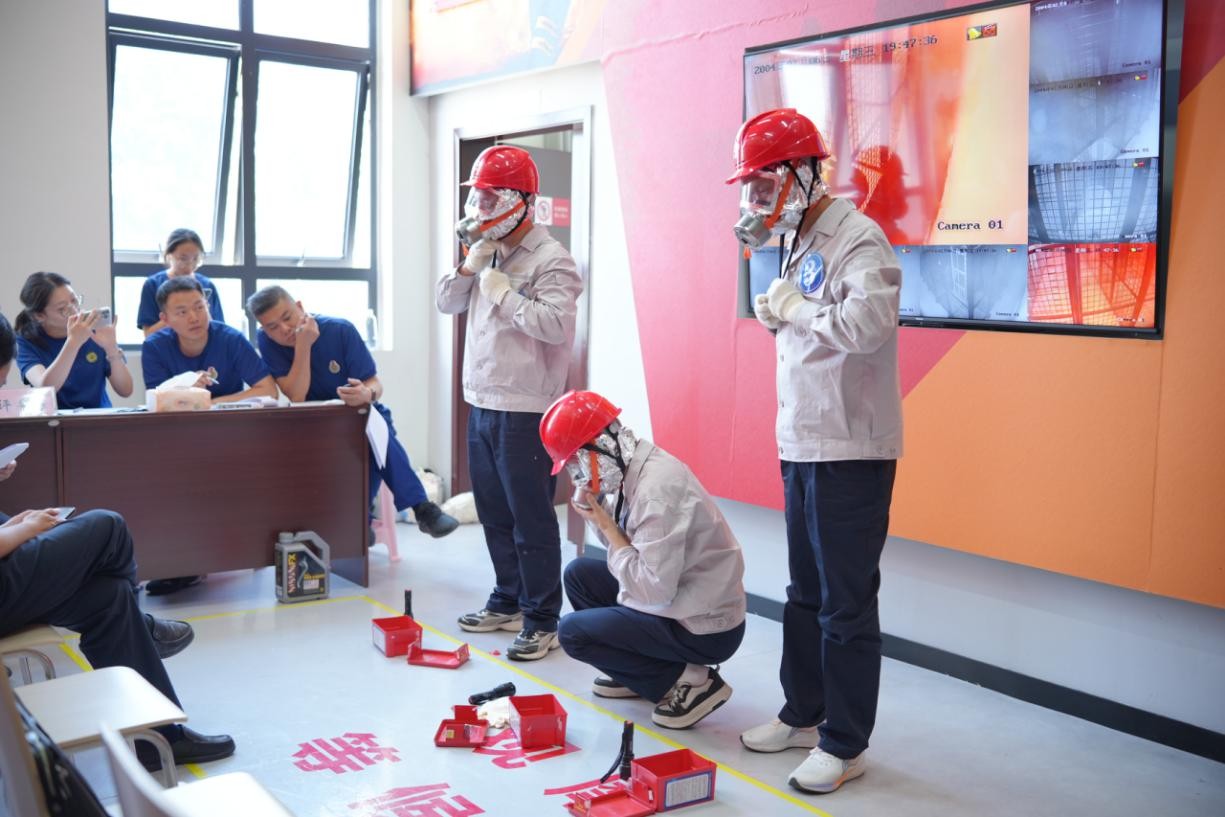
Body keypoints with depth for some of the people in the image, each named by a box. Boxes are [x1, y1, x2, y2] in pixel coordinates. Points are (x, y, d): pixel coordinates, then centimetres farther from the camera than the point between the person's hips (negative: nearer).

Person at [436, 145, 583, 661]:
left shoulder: (550, 260, -12)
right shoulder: (489, 253, 14)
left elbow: (555, 324, -25)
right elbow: (446, 304, 13)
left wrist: (502, 292, -16)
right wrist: (472, 265, -4)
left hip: (525, 410, -9)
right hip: (482, 404, 9)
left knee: (531, 520, -3)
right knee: (494, 513, 17)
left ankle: (542, 621, 5)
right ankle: (508, 602, 30)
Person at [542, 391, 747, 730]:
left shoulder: (656, 489, -27)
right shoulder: (636, 467, 1)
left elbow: (654, 590, -27)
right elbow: (626, 546, 9)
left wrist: (606, 526, -18)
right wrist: (597, 513, -8)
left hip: (704, 629, -9)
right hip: (678, 601, 9)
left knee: (572, 631, -9)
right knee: (579, 573, 12)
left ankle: (688, 679, -4)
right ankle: (632, 674, 19)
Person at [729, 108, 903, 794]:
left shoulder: (857, 239, -15)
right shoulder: (804, 242, 14)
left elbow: (867, 323, -32)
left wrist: (794, 308, -19)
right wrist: (779, 314, 2)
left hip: (850, 451, -10)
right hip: (803, 446, 10)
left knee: (846, 603, 0)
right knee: (806, 594, 19)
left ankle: (845, 744, 12)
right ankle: (804, 715, 33)